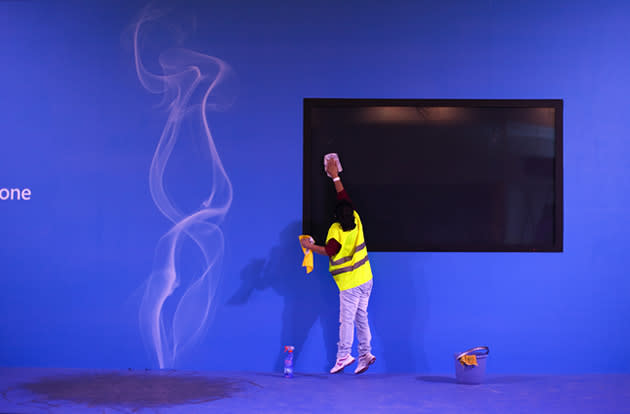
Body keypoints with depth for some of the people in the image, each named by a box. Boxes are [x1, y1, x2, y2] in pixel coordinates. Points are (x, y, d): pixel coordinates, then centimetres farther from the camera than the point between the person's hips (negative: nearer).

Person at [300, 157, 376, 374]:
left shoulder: (336, 231, -18)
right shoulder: (355, 220, 0)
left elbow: (328, 251, -27)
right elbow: (344, 197, 12)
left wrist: (310, 246, -16)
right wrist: (336, 177, 19)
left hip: (350, 283, -7)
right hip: (365, 279, 7)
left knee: (346, 319, -3)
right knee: (361, 317, 10)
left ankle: (344, 355, -2)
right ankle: (365, 353, 8)